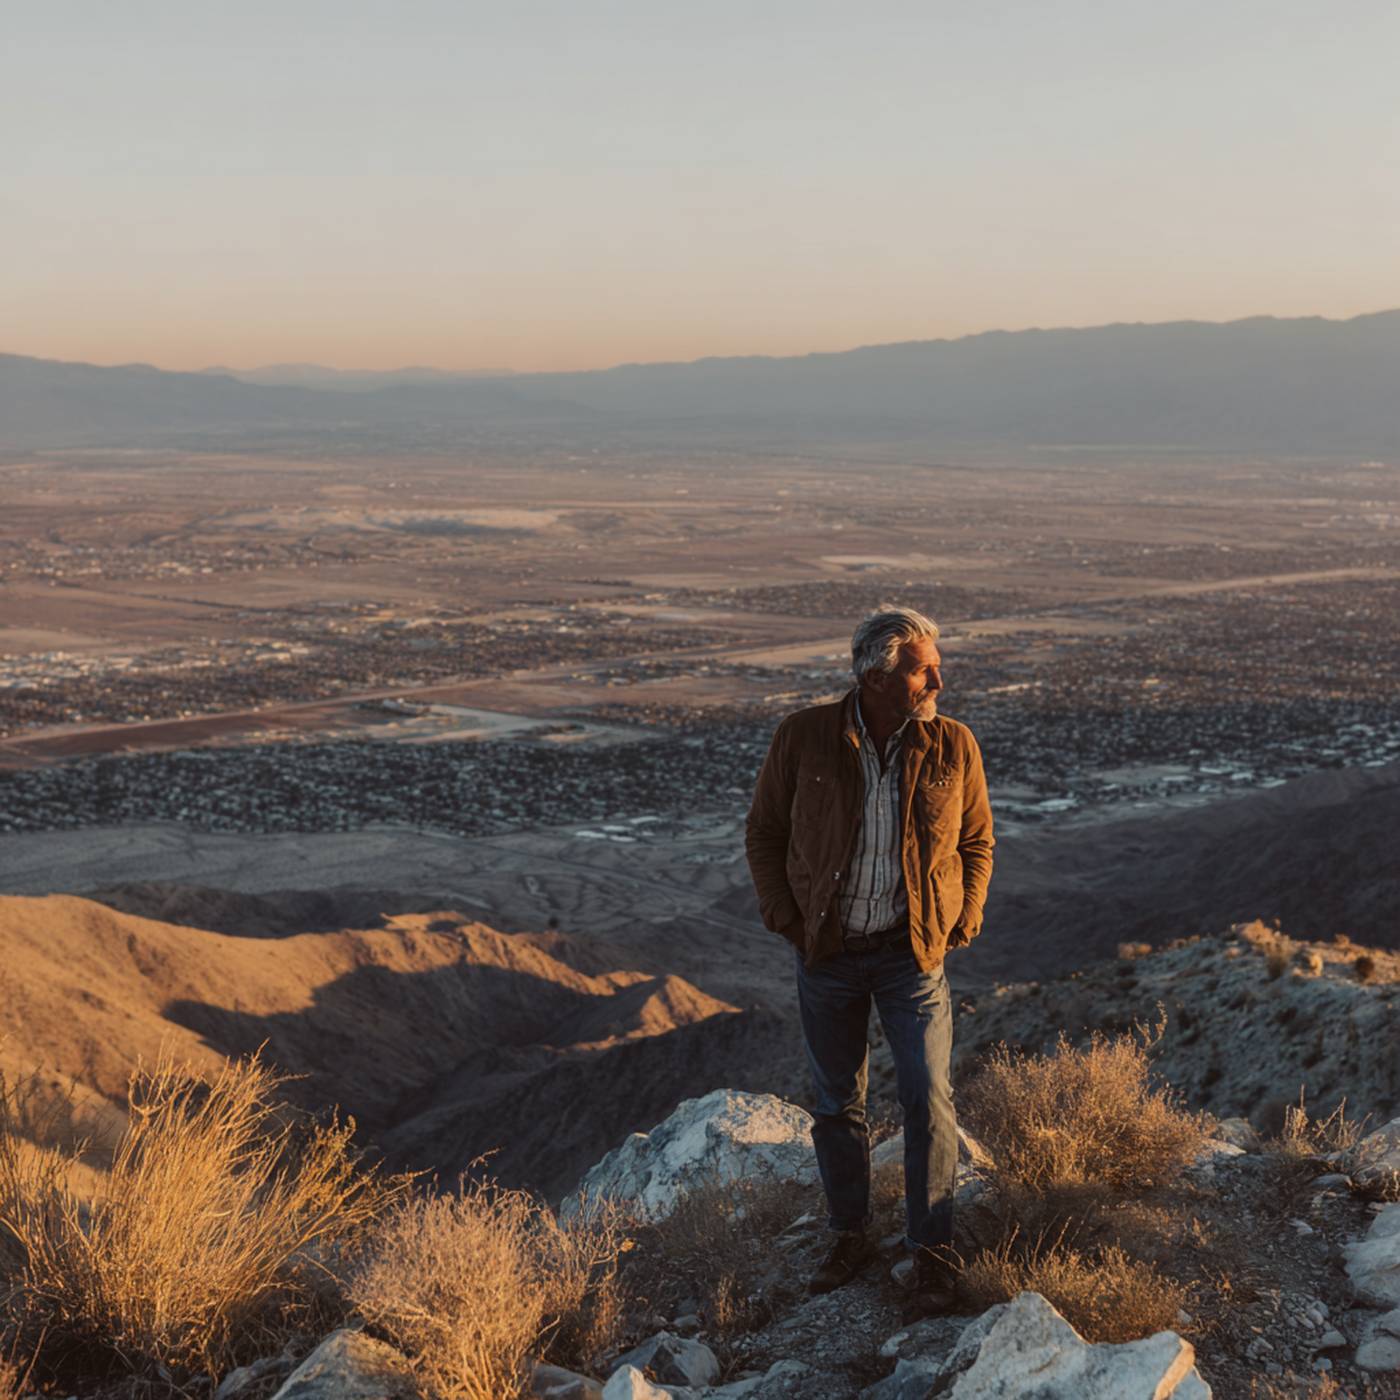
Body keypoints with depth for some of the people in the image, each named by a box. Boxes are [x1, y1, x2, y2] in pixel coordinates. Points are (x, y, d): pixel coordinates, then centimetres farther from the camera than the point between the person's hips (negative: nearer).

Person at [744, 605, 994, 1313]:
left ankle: (932, 1249, 13)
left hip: (913, 953, 0)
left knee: (928, 1101, -2)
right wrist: (788, 921, -4)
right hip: (827, 954, 1)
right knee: (836, 1102, 12)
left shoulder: (953, 747, -7)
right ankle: (850, 1236, 29)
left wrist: (960, 924, -1)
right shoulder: (803, 738, -9)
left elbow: (977, 841, 8)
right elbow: (764, 833, 2)